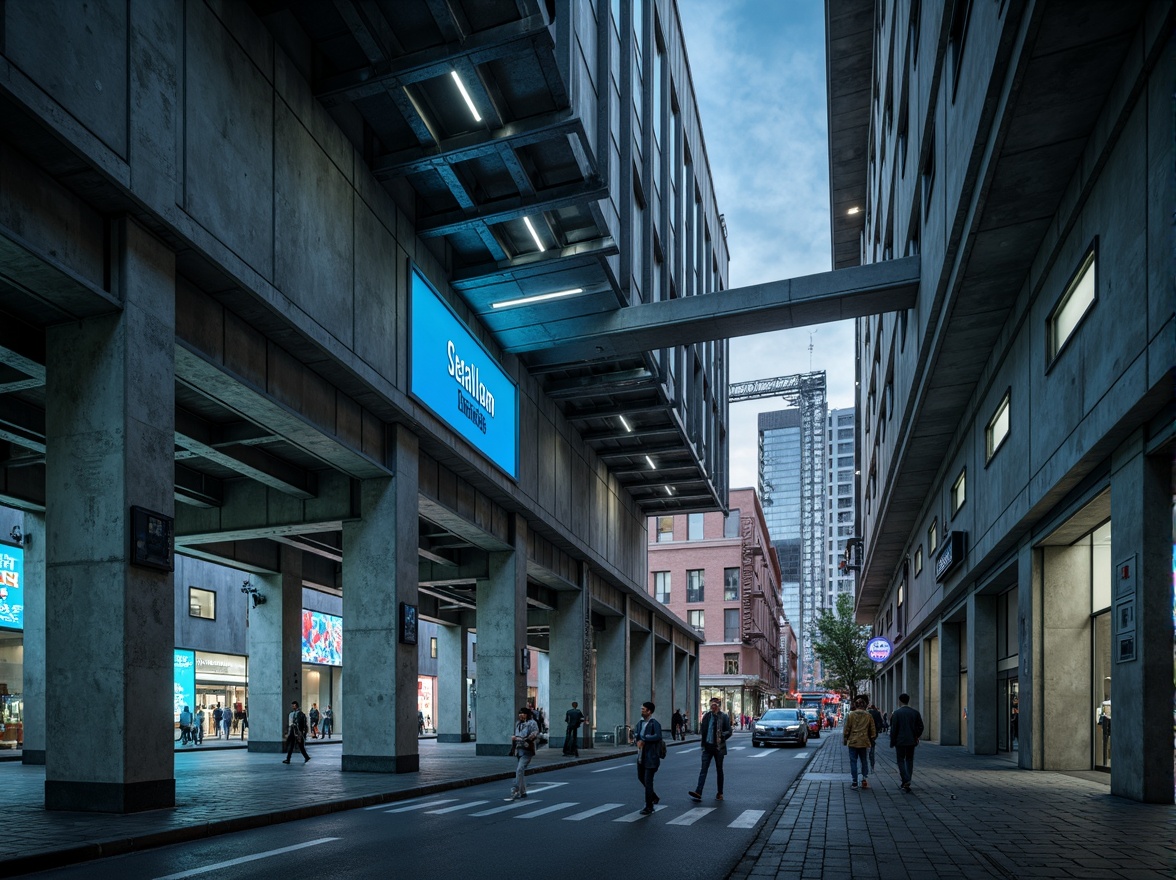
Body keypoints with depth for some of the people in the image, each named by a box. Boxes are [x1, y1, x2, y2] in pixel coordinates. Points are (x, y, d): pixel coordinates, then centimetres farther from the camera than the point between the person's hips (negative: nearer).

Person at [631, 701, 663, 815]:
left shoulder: (654, 723, -15)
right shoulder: (640, 722, 9)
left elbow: (658, 736, -30)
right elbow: (635, 735, 10)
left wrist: (643, 739, -24)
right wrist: (638, 741, -13)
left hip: (651, 756, -8)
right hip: (641, 755, 8)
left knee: (648, 780, -7)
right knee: (641, 777, 20)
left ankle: (649, 806, 4)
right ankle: (654, 797, 41)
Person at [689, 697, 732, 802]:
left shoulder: (724, 717, -4)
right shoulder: (706, 716, 7)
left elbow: (729, 731, -4)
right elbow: (702, 730, 15)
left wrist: (722, 737, -18)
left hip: (718, 747, -2)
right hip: (707, 746, 3)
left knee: (719, 770, 10)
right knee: (703, 769, -6)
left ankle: (720, 793, 20)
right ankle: (698, 793, -14)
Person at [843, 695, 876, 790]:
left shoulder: (851, 715, -5)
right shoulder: (868, 715, 0)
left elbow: (846, 728, -2)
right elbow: (872, 729, 7)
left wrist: (845, 739, 9)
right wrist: (872, 739, 19)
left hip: (853, 742, -2)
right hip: (864, 742, 2)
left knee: (853, 762, 3)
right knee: (864, 761, 13)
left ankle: (855, 782, 3)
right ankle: (865, 779, 3)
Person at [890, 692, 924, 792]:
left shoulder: (896, 713, -9)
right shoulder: (915, 712, 1)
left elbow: (893, 728, -9)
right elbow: (920, 727, 3)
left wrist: (892, 742, -2)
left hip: (900, 741, -4)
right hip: (911, 741, 4)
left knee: (901, 761, 4)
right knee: (909, 760, 14)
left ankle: (906, 781, -14)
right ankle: (907, 782, 17)